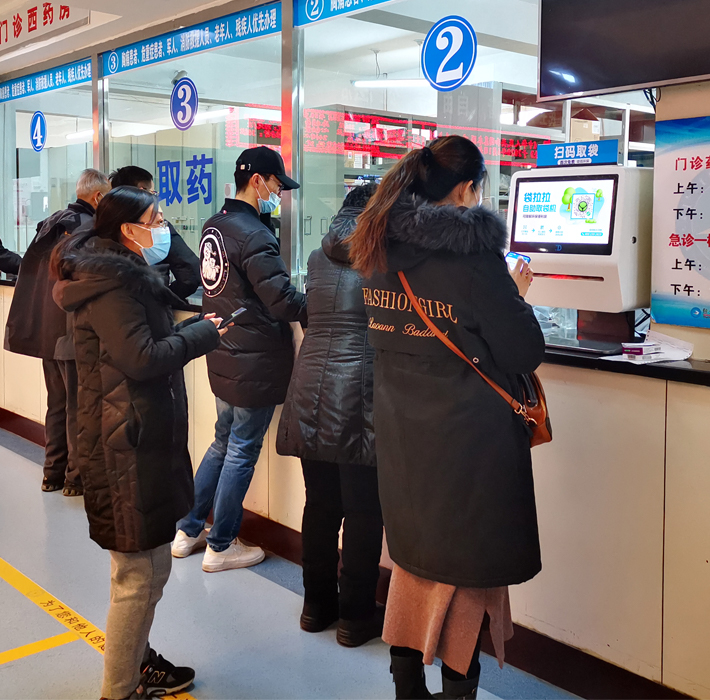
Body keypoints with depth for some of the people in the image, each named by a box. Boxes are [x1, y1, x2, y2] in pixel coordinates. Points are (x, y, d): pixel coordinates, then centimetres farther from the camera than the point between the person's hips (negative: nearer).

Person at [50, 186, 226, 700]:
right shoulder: (112, 283, -16)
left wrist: (193, 329, 6)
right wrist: (203, 334, -11)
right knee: (139, 576, -1)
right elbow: (143, 357, -21)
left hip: (142, 440, 11)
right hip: (127, 449, -11)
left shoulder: (125, 275, 17)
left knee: (149, 568, 21)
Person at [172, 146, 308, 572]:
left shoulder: (214, 226, 8)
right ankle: (221, 546, 18)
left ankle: (189, 530, 31)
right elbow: (283, 300, -23)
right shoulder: (254, 236, -21)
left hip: (225, 358, 9)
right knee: (242, 452, 5)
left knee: (223, 443, 22)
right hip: (255, 364, -9)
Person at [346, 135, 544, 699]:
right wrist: (516, 297, 5)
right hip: (469, 437, -6)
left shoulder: (381, 244, 3)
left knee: (416, 553, 20)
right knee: (469, 562, 9)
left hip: (401, 432, 7)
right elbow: (525, 352, -14)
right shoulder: (471, 246, -17)